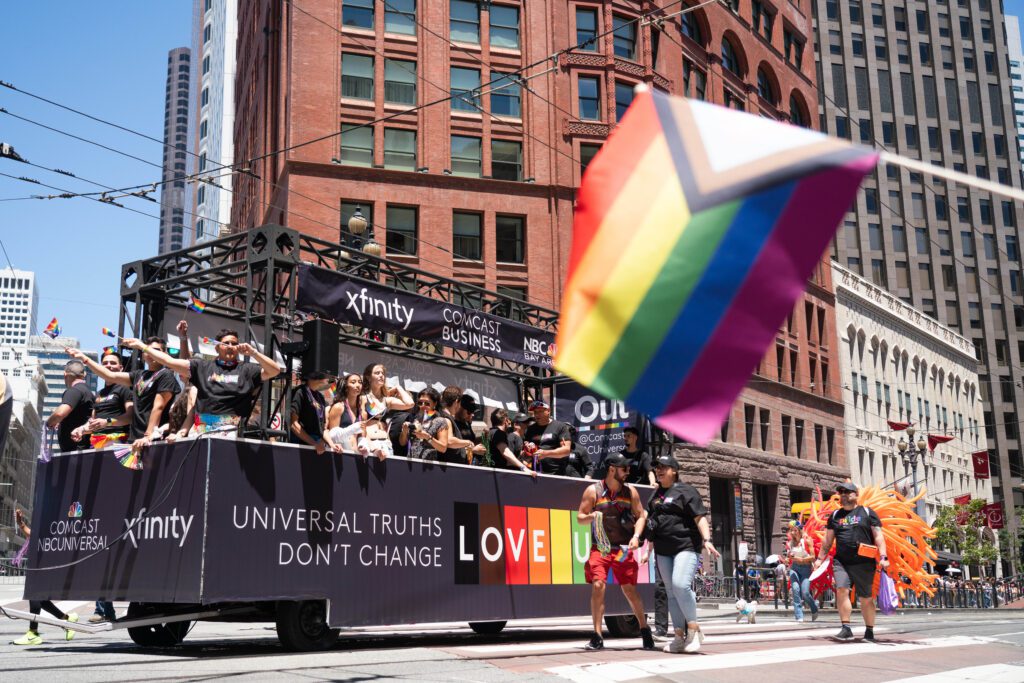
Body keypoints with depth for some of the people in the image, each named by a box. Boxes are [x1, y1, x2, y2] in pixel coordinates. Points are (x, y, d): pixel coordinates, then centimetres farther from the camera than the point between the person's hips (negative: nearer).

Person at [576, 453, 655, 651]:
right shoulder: (593, 491, -3)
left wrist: (636, 536, -7)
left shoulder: (631, 491, 4)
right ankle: (597, 638, -5)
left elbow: (641, 515, 10)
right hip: (600, 548, -1)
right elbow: (580, 517, 1)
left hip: (623, 549, 1)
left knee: (630, 590, 2)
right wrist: (591, 517, -21)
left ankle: (645, 630, 22)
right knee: (597, 586, -13)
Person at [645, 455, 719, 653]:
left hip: (686, 546, -7)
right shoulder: (656, 495, 19)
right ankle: (680, 637, 10)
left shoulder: (685, 491, -2)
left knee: (681, 584, -23)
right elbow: (651, 521, 27)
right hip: (663, 551, 7)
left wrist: (707, 540, -22)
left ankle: (693, 629, -7)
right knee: (671, 592, 6)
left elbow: (700, 517, -10)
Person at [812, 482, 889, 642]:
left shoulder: (867, 512, 6)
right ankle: (846, 628, -13)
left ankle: (870, 632, 15)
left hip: (864, 563, -2)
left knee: (866, 598, 3)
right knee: (841, 590, -16)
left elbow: (878, 536, 1)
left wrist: (883, 557, -9)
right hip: (841, 561, 3)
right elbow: (828, 540, 19)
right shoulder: (835, 515, 16)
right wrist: (820, 558, 13)